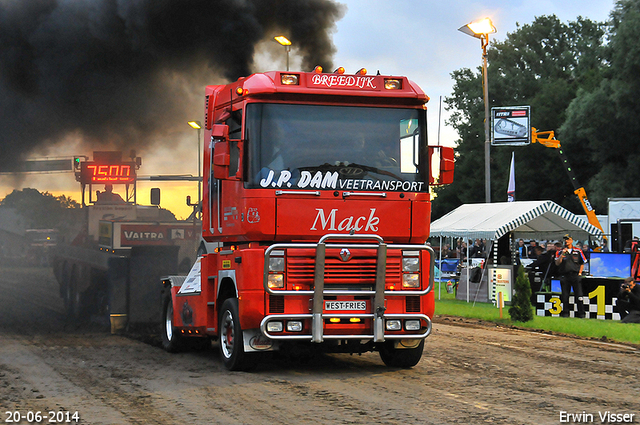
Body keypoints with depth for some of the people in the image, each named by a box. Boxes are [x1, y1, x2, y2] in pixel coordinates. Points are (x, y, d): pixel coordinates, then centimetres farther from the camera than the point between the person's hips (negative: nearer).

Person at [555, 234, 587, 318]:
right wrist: (562, 254, -12)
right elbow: (557, 263, -1)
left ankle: (581, 313, -4)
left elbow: (582, 263, 15)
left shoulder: (578, 251, 11)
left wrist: (579, 273, 4)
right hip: (564, 276, 1)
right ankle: (565, 313, 8)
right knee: (565, 296, 2)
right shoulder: (560, 252, 11)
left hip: (575, 275, -1)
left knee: (579, 295, -7)